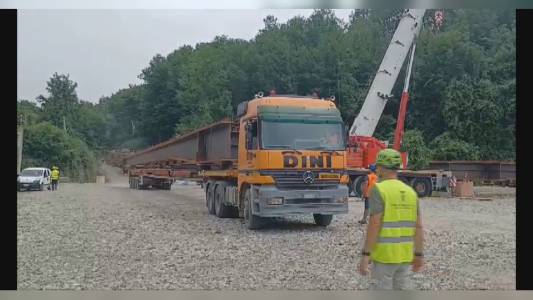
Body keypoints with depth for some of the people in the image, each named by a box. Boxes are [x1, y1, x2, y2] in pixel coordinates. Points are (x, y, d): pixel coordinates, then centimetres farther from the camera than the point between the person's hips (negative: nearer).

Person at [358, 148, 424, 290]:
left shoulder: (379, 190, -13)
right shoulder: (410, 191, 7)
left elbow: (374, 225, -19)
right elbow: (418, 226, 8)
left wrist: (365, 255, -17)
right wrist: (419, 255, 15)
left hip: (384, 255, -6)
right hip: (404, 254, 6)